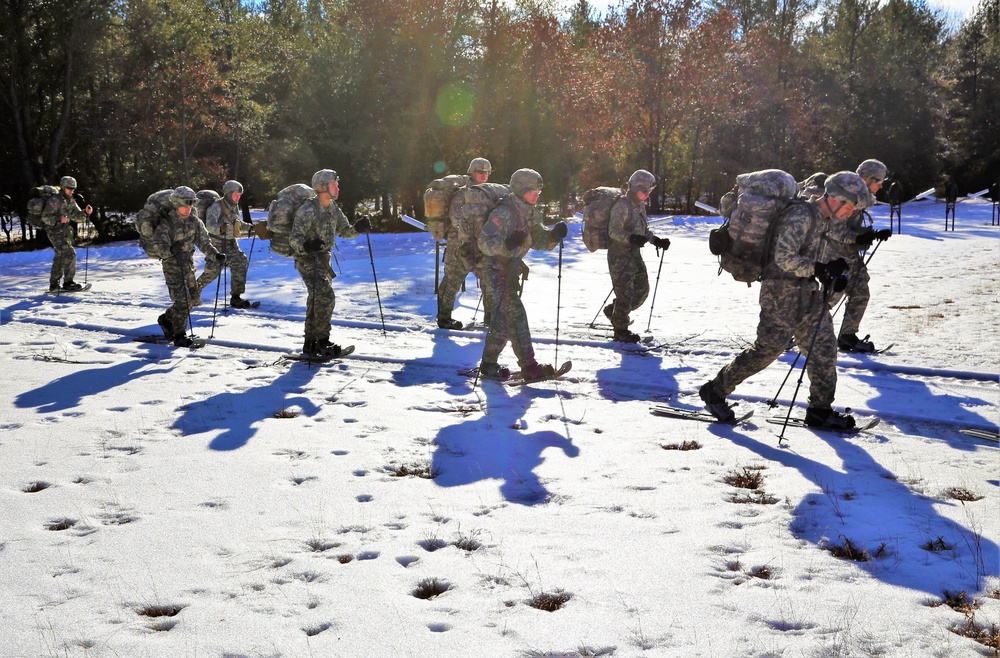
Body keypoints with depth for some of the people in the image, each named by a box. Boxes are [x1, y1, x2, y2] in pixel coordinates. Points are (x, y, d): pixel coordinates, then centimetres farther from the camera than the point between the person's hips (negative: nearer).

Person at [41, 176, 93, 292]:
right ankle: (68, 283, -15)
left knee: (60, 259, 13)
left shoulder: (71, 202, 13)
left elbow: (77, 216, 9)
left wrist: (85, 212, -11)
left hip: (67, 233, 9)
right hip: (56, 232, -9)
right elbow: (45, 217, -16)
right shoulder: (54, 200, -11)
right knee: (69, 254, -19)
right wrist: (58, 219, -32)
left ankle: (53, 285, 22)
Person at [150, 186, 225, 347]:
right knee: (182, 299, -14)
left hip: (188, 263, 7)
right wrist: (170, 250, -46)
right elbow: (158, 245, -25)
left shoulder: (194, 220, 1)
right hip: (172, 264, -6)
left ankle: (166, 319, 31)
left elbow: (203, 241, 5)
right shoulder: (166, 223, -17)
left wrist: (215, 255, -10)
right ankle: (179, 335, -3)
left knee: (193, 298, 10)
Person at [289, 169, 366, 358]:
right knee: (325, 296, -21)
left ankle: (310, 344, 25)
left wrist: (357, 228, -7)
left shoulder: (333, 209, 3)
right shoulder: (307, 211, -22)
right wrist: (306, 245, -47)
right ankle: (322, 342, -14)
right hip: (307, 259, -9)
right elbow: (294, 239, -26)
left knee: (316, 299, 14)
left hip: (323, 258, 9)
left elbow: (344, 231, 14)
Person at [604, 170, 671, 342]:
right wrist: (631, 238, -37)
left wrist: (656, 240, 10)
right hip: (620, 255, -9)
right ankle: (621, 331, 3)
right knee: (625, 292, -8)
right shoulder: (622, 205, -15)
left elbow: (644, 229, 25)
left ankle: (613, 310, 30)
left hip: (634, 254, 9)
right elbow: (613, 231, -22)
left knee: (642, 289, 12)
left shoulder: (640, 206, 14)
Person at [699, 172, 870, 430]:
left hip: (808, 291, 9)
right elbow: (784, 258, -26)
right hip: (782, 290, -9)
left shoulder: (827, 219, 11)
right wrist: (823, 269, -26)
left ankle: (820, 410, 14)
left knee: (824, 346, 5)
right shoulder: (800, 216, -19)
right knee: (769, 346, -7)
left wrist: (832, 275, 9)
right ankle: (715, 391, 7)